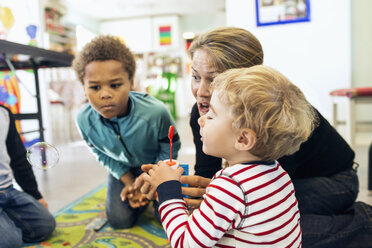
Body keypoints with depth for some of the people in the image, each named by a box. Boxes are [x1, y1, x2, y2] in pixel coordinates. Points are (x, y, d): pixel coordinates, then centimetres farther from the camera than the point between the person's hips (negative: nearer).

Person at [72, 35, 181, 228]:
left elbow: (170, 149, -17)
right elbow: (102, 155, -7)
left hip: (156, 164, -2)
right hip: (123, 169, 2)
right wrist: (129, 182, -10)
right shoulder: (84, 120, -27)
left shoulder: (156, 112, -37)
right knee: (120, 220, -5)